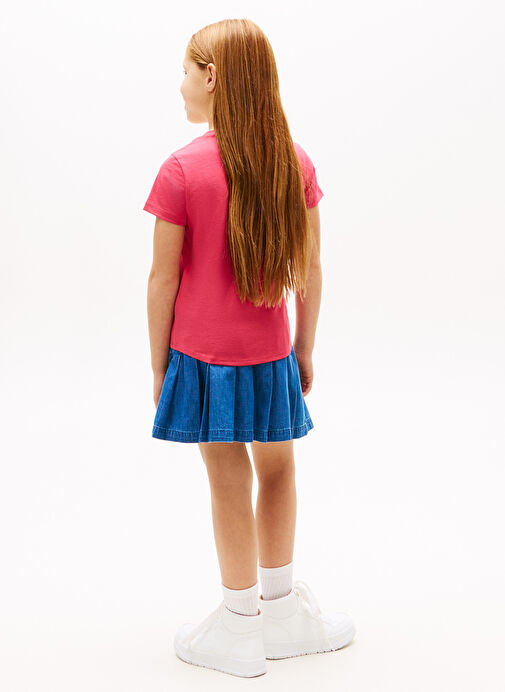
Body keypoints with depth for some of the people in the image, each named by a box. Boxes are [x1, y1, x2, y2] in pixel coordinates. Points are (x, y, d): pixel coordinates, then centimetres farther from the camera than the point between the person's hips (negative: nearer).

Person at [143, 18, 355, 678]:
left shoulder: (181, 170, -15)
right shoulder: (295, 163, -4)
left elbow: (164, 278, -11)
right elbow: (310, 268, 1)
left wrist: (159, 366, 1)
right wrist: (304, 349, 12)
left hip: (202, 354, -3)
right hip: (270, 353, 3)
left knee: (230, 484, 7)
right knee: (278, 472, 18)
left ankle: (241, 627, 22)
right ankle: (282, 609, 32)